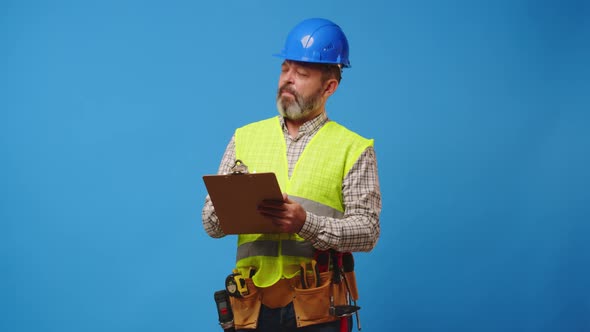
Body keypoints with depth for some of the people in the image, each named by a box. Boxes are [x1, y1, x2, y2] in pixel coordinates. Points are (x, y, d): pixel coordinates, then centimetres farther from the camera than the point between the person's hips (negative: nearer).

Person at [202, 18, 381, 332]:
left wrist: (306, 223, -21)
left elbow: (367, 230, -5)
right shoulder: (245, 138, 11)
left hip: (316, 306, -2)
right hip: (254, 304, 2)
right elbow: (211, 223, 8)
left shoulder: (353, 149, 3)